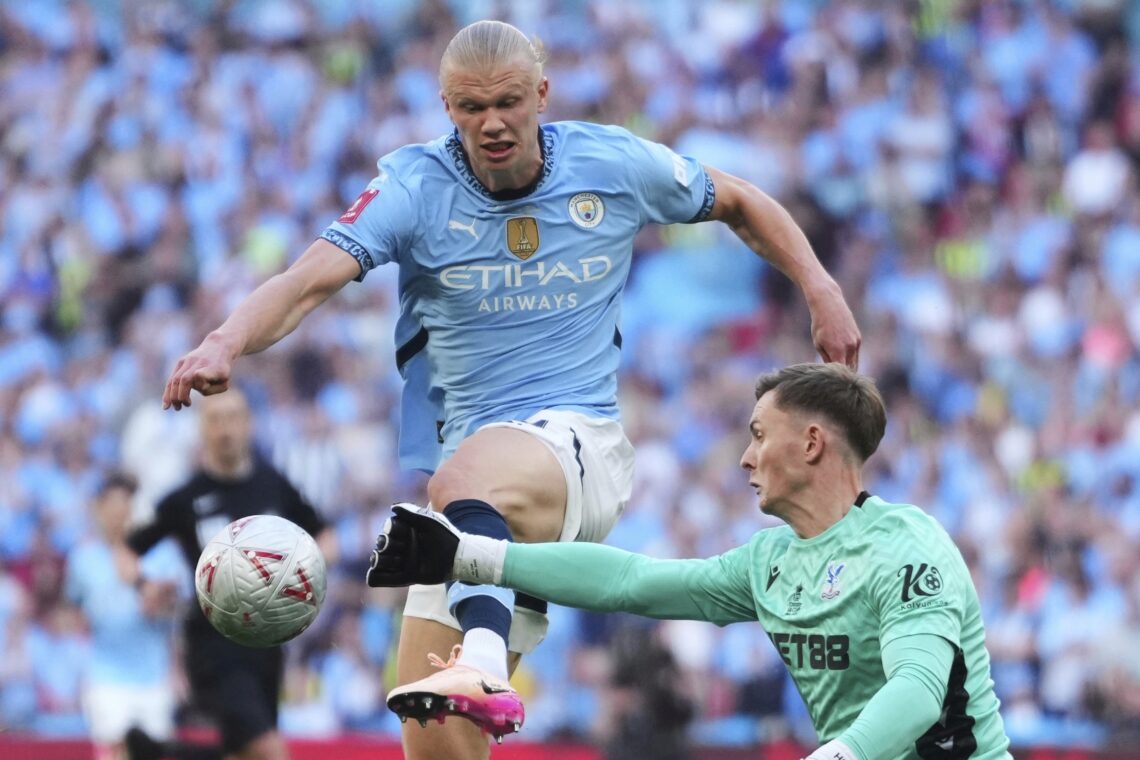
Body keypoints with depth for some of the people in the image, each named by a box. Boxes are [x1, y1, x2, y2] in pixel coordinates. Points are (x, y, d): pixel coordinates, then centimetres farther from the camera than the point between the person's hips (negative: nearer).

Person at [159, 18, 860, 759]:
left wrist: (821, 289, 10)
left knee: (467, 475, -41)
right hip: (469, 445, 3)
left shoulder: (615, 164, 2)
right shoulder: (415, 187, -3)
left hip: (582, 442, -3)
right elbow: (311, 278, -19)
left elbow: (739, 202, 21)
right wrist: (226, 342, -37)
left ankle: (483, 667, -66)